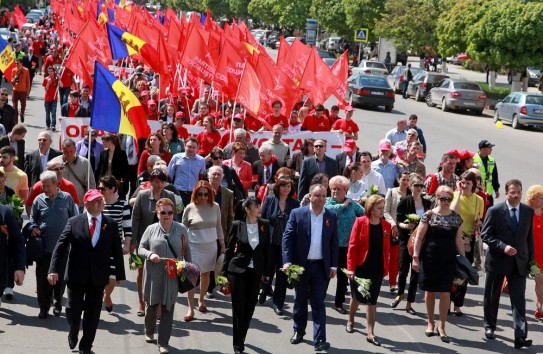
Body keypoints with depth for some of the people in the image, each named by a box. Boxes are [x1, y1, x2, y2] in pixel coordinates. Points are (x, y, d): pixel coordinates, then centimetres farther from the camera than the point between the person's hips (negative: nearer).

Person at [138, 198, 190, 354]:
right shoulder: (151, 229, -1)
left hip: (172, 276, 0)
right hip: (153, 275, 0)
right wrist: (150, 255, -18)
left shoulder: (181, 229, 1)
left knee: (168, 309, 0)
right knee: (151, 304, 14)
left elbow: (186, 250, 10)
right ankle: (149, 332, 39)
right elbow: (141, 249, 2)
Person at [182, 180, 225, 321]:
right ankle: (190, 309, -8)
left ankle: (201, 300, 34)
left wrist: (222, 244, 11)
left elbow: (219, 226, 10)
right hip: (194, 246, -2)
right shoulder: (190, 208, -5)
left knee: (205, 274, 12)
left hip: (210, 246, 3)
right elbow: (183, 228, 3)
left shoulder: (215, 207, 0)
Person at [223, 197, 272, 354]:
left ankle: (241, 337, 28)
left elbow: (267, 250, 5)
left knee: (250, 307, 9)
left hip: (256, 271, 3)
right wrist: (225, 272, 0)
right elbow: (229, 249, 0)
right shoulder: (237, 225, -6)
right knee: (239, 308, 0)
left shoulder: (265, 225, 0)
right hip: (238, 270, -3)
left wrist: (267, 272, 3)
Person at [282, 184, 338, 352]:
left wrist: (334, 265, 0)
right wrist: (287, 261, -14)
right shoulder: (297, 214, -4)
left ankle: (320, 339, -5)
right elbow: (287, 237, -6)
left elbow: (334, 242, 5)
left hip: (321, 266, 0)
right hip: (300, 264, 0)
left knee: (318, 303, -1)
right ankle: (298, 331, 32)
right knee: (300, 300, 14)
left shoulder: (331, 216, 2)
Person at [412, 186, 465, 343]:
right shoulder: (429, 215, -4)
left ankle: (441, 327, 6)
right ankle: (430, 323, 24)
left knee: (445, 293, -2)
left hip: (448, 261, 2)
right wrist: (415, 257, -10)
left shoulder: (456, 218, 5)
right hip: (429, 259, -1)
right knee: (429, 291, 8)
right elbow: (419, 237, -4)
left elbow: (458, 240, 9)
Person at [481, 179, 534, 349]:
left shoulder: (528, 211, 3)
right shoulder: (495, 211, -8)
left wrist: (530, 259, 5)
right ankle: (489, 327, 34)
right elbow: (485, 235, -9)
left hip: (519, 262, 2)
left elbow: (530, 237, 9)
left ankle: (520, 336, -12)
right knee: (492, 298, 14)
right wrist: (503, 247, -21)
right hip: (497, 261, -1)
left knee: (519, 300, -6)